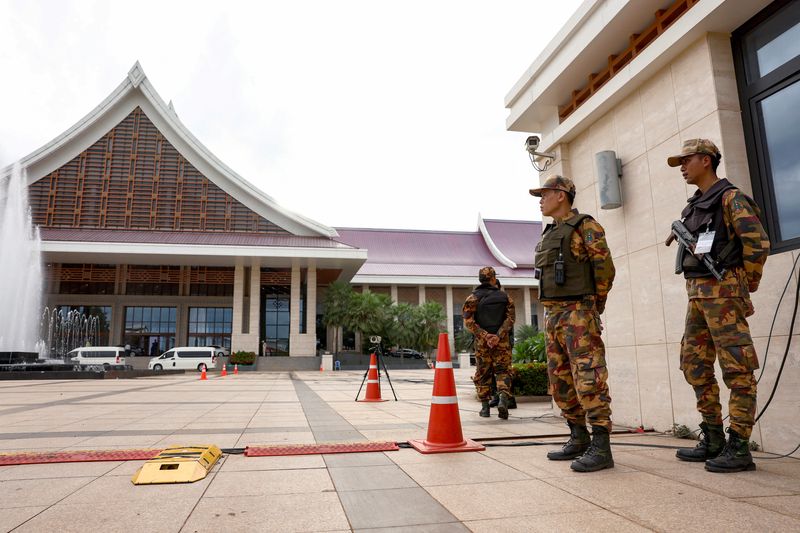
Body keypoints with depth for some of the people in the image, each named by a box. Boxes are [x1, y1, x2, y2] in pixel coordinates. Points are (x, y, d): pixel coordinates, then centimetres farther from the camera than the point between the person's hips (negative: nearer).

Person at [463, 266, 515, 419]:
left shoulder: (473, 298, -1)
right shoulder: (505, 297, 3)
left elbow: (468, 321, -12)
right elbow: (510, 318, -8)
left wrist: (485, 335, -13)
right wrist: (498, 336, -15)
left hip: (482, 342, 0)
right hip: (502, 341, 0)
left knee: (482, 374, 11)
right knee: (503, 371, 7)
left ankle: (485, 407, 14)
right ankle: (503, 399, -15)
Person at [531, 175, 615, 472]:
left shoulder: (585, 227, -5)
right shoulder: (548, 234, 20)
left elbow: (605, 268, -9)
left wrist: (593, 305, 0)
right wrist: (555, 309, 15)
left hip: (578, 313, -9)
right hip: (552, 314, 9)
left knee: (588, 377, -9)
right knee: (560, 380, 11)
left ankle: (600, 447, -4)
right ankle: (578, 439, 22)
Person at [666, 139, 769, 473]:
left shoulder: (729, 198, -6)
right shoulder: (694, 206, 19)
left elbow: (758, 243, -14)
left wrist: (747, 284, -4)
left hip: (723, 292, -9)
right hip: (697, 295, 9)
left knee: (737, 370, -5)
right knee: (694, 365, 10)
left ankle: (739, 449, 0)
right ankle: (713, 440, 19)